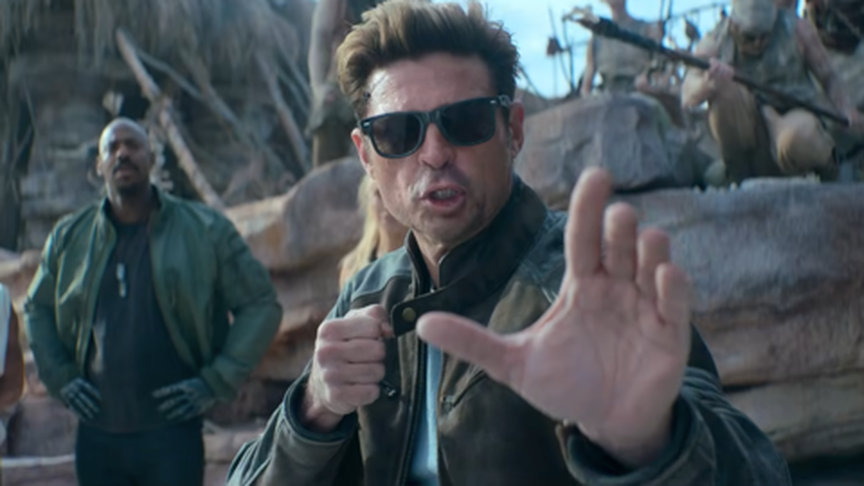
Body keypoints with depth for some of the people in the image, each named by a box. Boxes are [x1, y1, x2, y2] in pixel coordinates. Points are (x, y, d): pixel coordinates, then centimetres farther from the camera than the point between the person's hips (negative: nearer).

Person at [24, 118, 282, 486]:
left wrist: (215, 382, -6)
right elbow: (37, 308, 21)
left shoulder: (205, 230, -1)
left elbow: (261, 305, 1)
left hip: (171, 432, -3)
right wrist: (59, 377, 7)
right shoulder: (69, 237, 8)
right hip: (96, 432, 3)